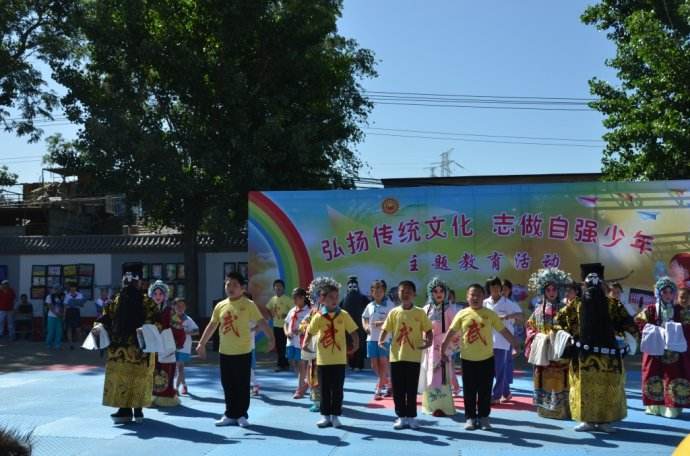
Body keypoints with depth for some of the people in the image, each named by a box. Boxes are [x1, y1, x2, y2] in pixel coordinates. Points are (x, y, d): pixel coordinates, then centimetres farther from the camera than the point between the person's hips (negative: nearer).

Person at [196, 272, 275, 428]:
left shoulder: (248, 304, -7)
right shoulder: (220, 305, 6)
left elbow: (261, 322, -12)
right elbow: (211, 326, 12)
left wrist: (271, 338, -26)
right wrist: (202, 343, 10)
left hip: (243, 352, -4)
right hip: (225, 352, 4)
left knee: (242, 385, 3)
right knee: (228, 385, 10)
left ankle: (242, 415, 14)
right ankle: (230, 415, 20)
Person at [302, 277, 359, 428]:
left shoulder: (343, 315, -2)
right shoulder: (318, 317, -2)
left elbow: (353, 331, 1)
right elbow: (310, 332, 6)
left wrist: (356, 344, -13)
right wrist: (305, 343, -11)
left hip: (339, 359, 0)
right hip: (323, 359, 0)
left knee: (337, 389, 5)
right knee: (324, 389, 7)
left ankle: (335, 415, 15)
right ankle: (325, 415, 17)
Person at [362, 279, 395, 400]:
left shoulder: (389, 305, -5)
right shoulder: (370, 306, 10)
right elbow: (364, 317, 25)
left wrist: (382, 323, -22)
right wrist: (365, 326, 6)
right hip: (371, 337, 6)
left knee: (383, 363, -7)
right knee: (374, 364, 8)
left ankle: (378, 389, -2)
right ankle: (388, 383, 28)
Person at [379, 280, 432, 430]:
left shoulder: (420, 313, -1)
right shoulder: (393, 312, 2)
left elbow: (428, 330, 0)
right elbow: (385, 329, 4)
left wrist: (429, 341, -20)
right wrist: (381, 340, -15)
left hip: (413, 357, -1)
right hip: (396, 356, 1)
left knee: (412, 389, 6)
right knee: (398, 389, 6)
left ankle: (411, 416, 17)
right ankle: (401, 416, 16)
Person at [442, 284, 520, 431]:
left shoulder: (490, 314, -1)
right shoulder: (462, 314, -1)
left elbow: (504, 331, 2)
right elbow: (451, 333, 0)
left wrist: (515, 344, -3)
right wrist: (442, 350, -3)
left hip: (486, 358, 0)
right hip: (468, 359, 0)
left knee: (485, 391, 7)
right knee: (469, 391, 6)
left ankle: (483, 417, 19)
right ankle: (470, 417, 16)